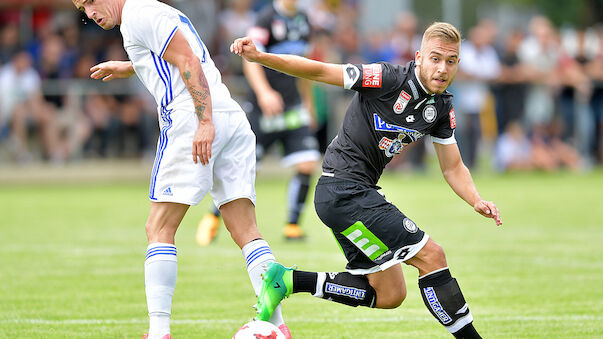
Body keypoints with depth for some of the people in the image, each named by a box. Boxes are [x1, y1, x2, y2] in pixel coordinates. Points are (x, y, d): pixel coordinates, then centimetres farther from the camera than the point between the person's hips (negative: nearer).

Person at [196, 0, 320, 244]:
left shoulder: (302, 21, 10)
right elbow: (250, 59, -18)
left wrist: (307, 102, 27)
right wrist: (264, 93, -31)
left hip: (293, 107, 6)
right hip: (264, 106, -6)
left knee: (307, 164, -7)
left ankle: (292, 226, 5)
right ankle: (213, 218, 17)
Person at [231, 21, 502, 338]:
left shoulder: (442, 108, 6)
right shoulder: (388, 78, -17)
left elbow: (453, 167, 13)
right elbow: (318, 71, -17)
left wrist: (477, 202, -6)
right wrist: (260, 57, -27)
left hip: (356, 193, 9)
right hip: (345, 190, -9)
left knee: (389, 295, 10)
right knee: (431, 256, -12)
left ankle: (287, 280, 10)